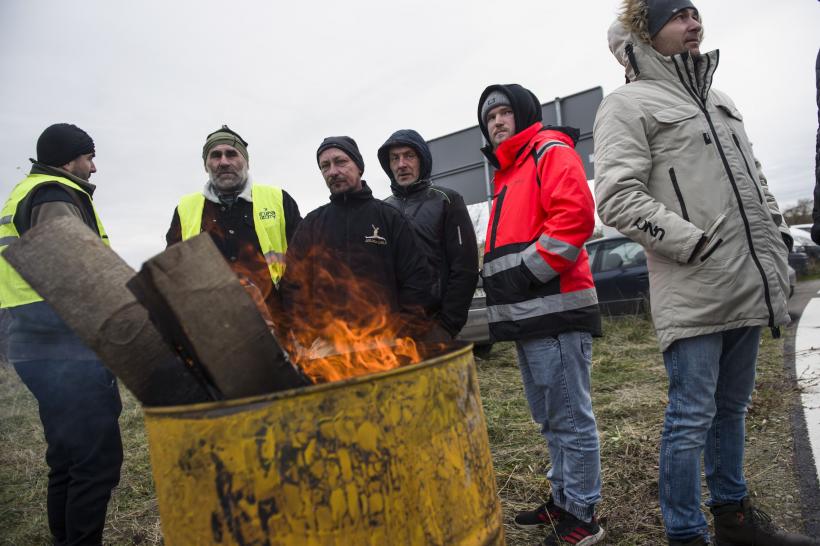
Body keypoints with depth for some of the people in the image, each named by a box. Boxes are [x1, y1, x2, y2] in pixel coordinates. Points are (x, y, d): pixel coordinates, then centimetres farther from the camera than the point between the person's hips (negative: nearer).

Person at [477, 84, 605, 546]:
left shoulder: (550, 150, -2)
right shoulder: (507, 174, 25)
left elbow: (575, 213, -19)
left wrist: (530, 269, -17)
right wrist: (499, 278, 9)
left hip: (555, 310, -10)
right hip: (528, 315, 10)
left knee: (571, 419, 0)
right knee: (550, 419, 18)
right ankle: (564, 500, 32)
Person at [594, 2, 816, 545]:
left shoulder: (721, 101, 22)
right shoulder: (628, 104, -4)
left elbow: (754, 179, 27)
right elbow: (618, 199, -16)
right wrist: (698, 245, -18)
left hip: (748, 289, 8)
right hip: (692, 296, -8)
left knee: (731, 409, 18)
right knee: (692, 419, -2)